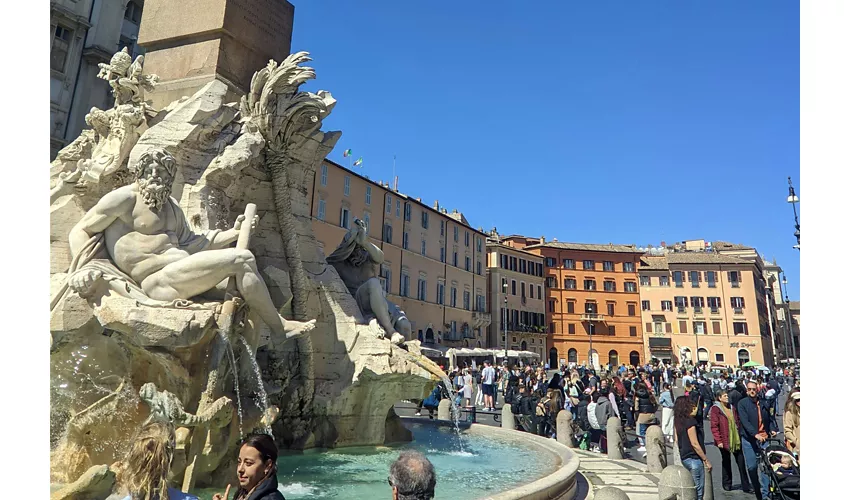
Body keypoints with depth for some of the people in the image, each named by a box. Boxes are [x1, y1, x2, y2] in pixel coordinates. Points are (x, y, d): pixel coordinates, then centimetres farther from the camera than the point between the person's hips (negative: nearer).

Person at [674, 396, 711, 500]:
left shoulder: (677, 421, 6)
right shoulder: (690, 421, -18)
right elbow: (695, 444, -18)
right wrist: (706, 460, -10)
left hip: (684, 458, 8)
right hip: (694, 458, -8)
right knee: (698, 491, 0)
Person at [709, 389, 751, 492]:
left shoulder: (732, 408, 11)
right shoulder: (715, 409, -9)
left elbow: (737, 422, 18)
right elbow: (714, 426, -12)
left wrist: (740, 436, 11)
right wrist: (719, 441, -16)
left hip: (736, 440, 5)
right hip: (724, 441, -5)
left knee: (741, 461, 3)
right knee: (726, 461, 9)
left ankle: (745, 485, 11)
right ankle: (727, 484, 23)